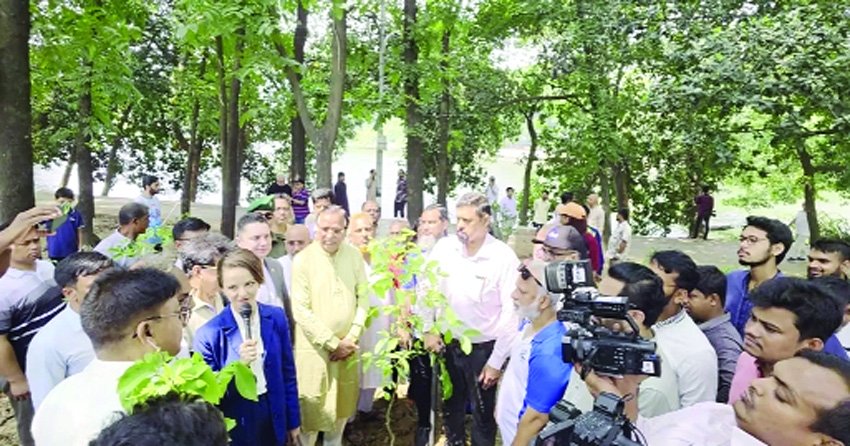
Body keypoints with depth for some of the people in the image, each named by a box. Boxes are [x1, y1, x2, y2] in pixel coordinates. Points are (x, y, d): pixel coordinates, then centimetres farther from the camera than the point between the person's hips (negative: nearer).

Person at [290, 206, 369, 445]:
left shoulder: (354, 255, -2)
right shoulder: (303, 259, -12)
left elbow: (363, 298, 1)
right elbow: (300, 310, -14)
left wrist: (351, 337, -8)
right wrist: (333, 342, -14)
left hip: (347, 346, 4)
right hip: (314, 347, -3)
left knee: (343, 403, 17)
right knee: (312, 407, 4)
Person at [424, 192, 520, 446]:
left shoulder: (504, 257, -17)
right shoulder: (444, 247, -7)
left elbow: (511, 313, -14)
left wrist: (496, 361, -12)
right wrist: (429, 329, -1)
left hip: (483, 348, -3)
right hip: (449, 343, 4)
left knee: (482, 416, 13)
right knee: (451, 409, 22)